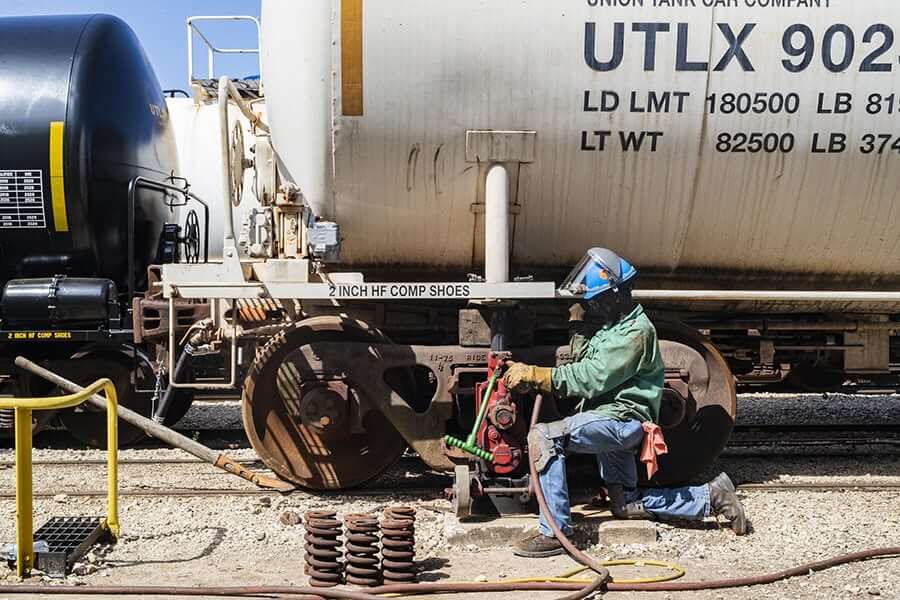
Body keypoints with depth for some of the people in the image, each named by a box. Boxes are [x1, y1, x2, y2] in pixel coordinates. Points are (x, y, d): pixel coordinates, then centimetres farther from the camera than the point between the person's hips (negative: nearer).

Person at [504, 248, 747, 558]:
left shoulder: (635, 332, -17)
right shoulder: (609, 322, 15)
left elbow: (591, 380, -24)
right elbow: (582, 364, 18)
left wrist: (534, 375, -24)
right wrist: (579, 327, 1)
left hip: (622, 419, -11)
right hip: (613, 420, 11)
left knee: (543, 437, -25)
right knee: (626, 506, 20)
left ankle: (554, 533, -23)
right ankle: (711, 496, 28)